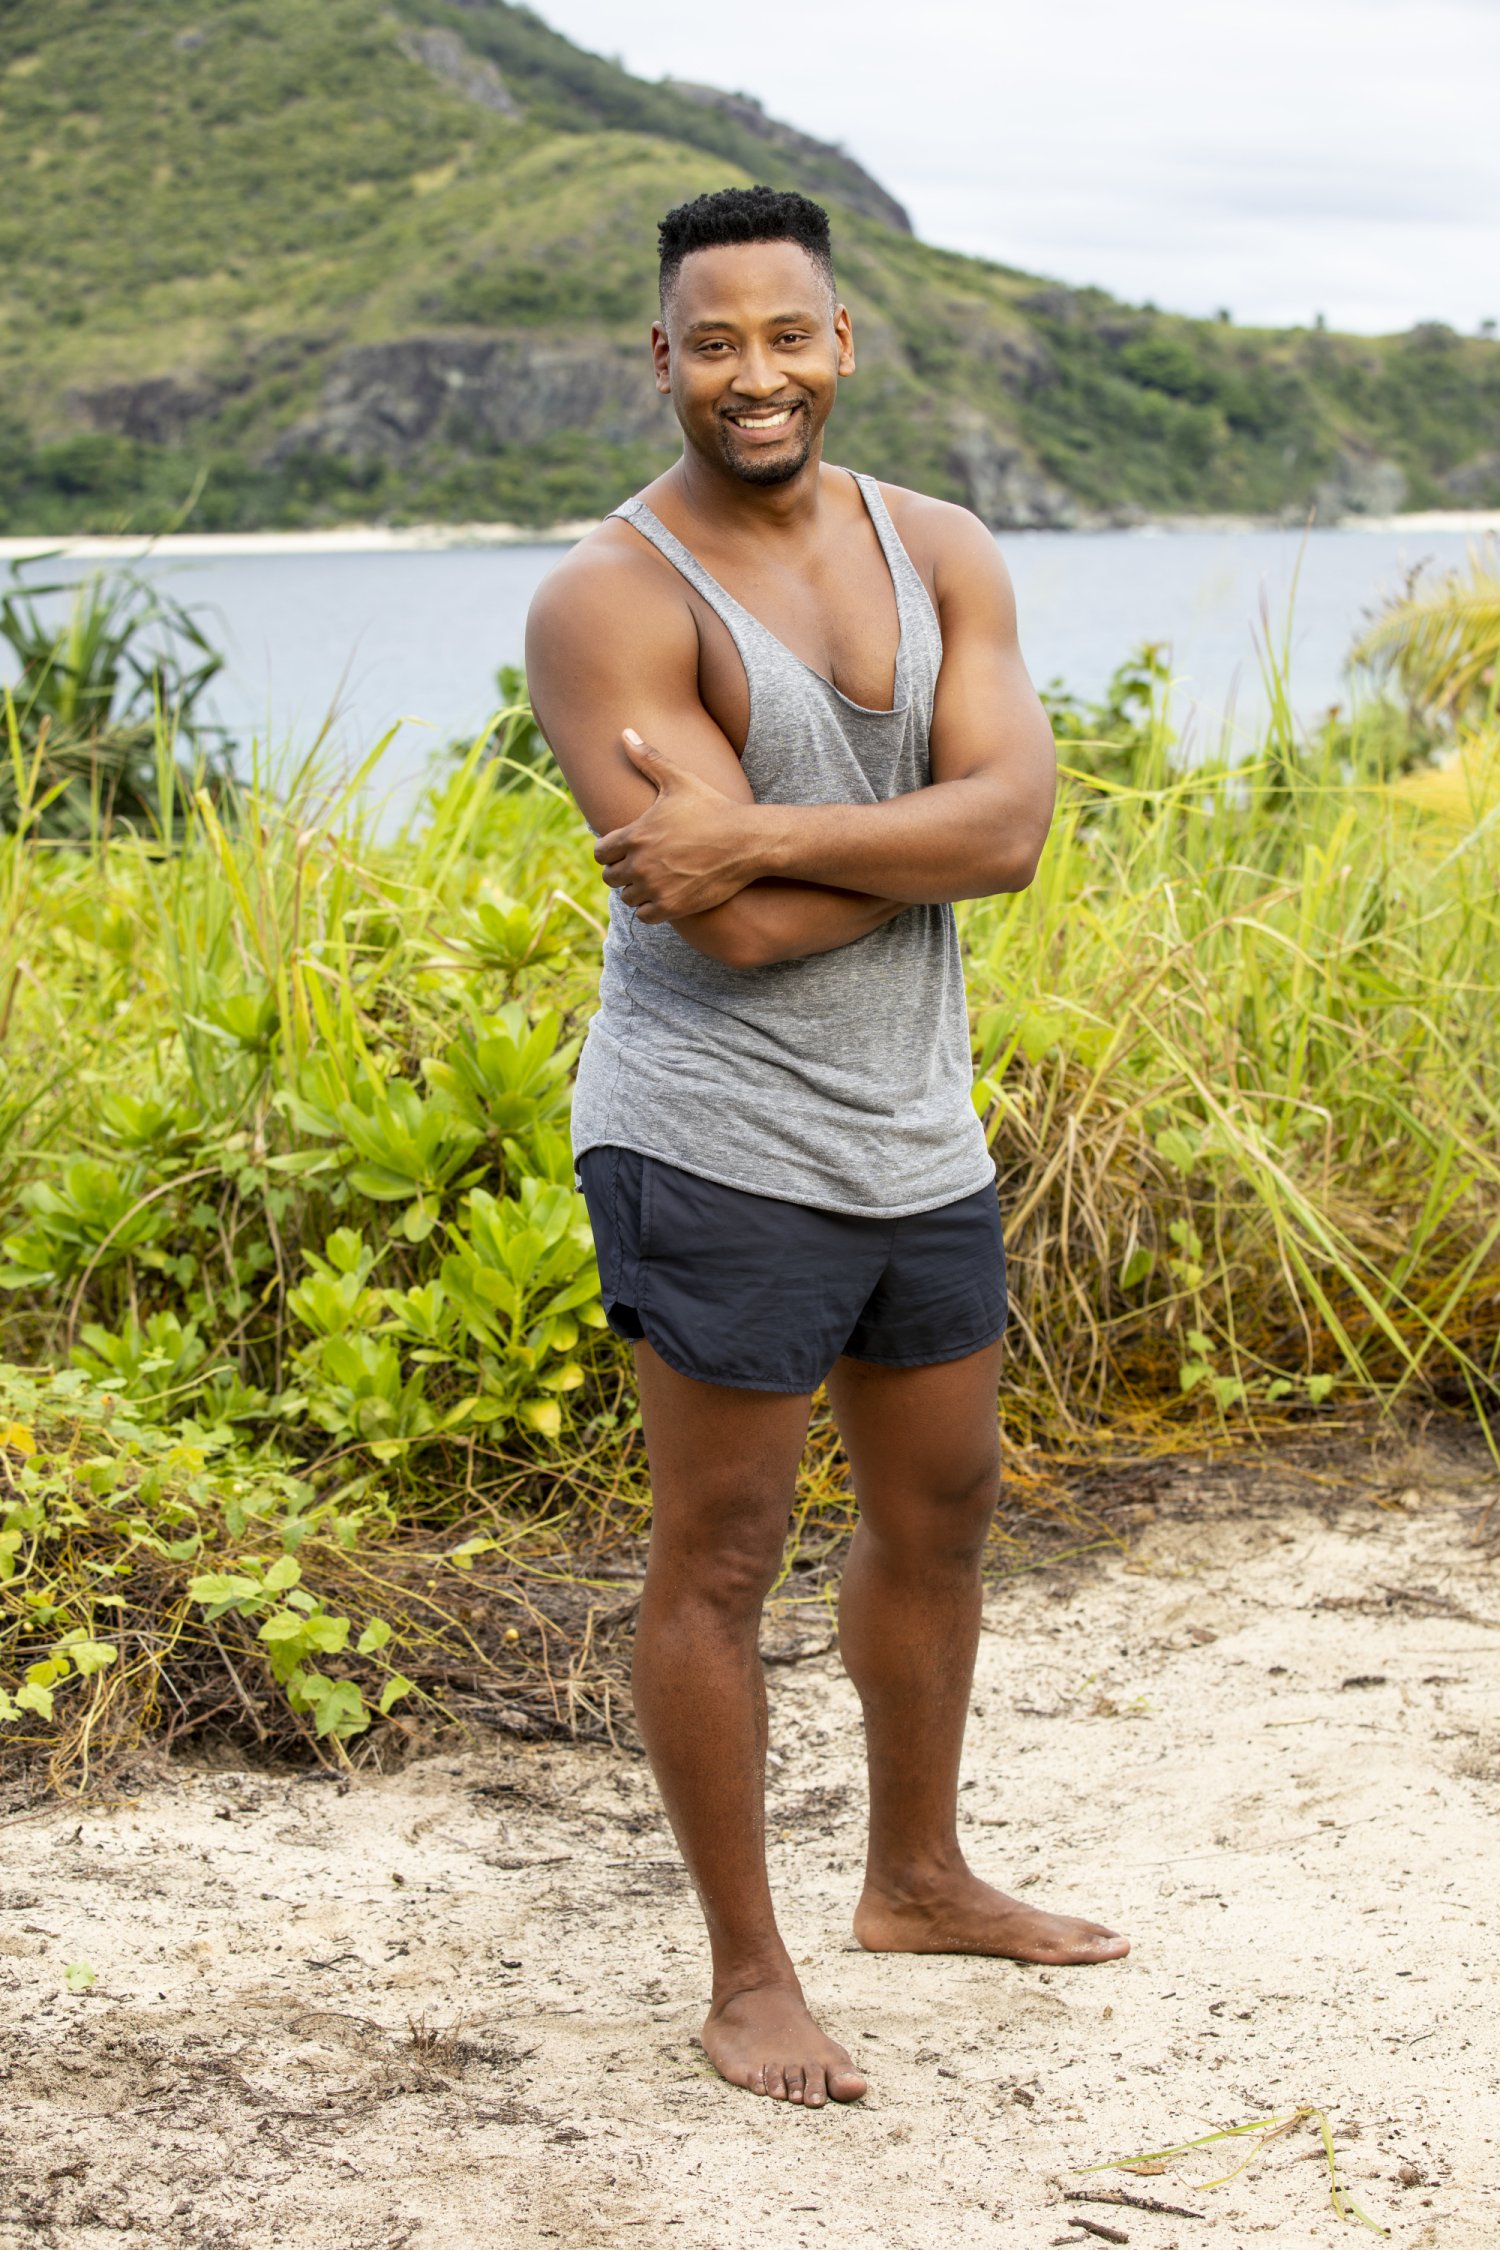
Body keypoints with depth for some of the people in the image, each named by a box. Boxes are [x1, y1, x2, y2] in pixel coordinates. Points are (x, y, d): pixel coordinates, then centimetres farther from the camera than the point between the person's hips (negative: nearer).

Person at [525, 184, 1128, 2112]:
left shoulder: (941, 557, 4)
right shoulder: (611, 602, -14)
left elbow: (1014, 820, -11)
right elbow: (738, 927, -23)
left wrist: (767, 830, -23)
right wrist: (934, 826, -11)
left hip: (920, 1134, 7)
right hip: (719, 1142, -7)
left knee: (940, 1511, 20)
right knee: (720, 1556, 1)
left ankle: (918, 1881, 40)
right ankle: (748, 1977, 14)